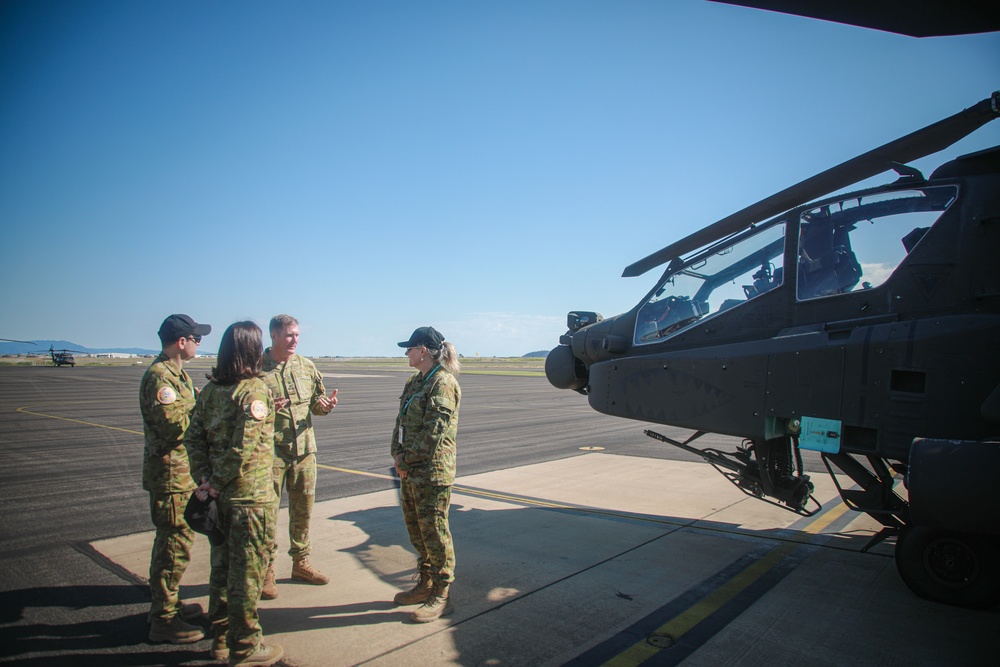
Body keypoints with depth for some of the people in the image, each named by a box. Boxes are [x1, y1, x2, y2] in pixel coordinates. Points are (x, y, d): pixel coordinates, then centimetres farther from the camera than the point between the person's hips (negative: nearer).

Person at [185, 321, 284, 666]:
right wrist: (217, 482, -11)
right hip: (251, 496, -7)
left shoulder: (210, 390, 5)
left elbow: (194, 438, 4)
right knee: (246, 569, 6)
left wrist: (204, 478, 1)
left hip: (221, 496, 7)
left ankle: (221, 638, 34)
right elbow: (243, 447, -22)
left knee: (221, 565, 19)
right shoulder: (255, 391, -17)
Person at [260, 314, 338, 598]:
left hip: (304, 448, 5)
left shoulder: (306, 366, 8)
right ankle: (266, 571, 17)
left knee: (303, 509, 14)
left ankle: (301, 563, 29)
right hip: (270, 450, -5)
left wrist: (326, 404, -8)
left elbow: (317, 401, 14)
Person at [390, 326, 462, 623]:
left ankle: (442, 597, 12)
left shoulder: (442, 383, -14)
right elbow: (400, 421, 14)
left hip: (432, 470, -9)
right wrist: (397, 454, -1)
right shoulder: (414, 382, 14)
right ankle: (425, 584, 33)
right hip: (410, 470, 9)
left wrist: (408, 459, -13)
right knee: (415, 528, 18)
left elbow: (435, 431, -19)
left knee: (434, 531, 0)